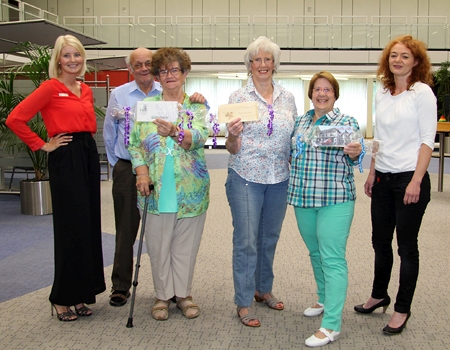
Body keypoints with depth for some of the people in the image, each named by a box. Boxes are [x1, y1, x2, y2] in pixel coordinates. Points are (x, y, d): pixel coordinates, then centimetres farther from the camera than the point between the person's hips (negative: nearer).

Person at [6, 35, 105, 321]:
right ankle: (62, 299, 11)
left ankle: (82, 294, 21)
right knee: (70, 228, -4)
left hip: (89, 156, 7)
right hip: (65, 159, -7)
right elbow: (15, 119, -13)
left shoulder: (86, 90, 14)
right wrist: (43, 145, -8)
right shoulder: (51, 88, -6)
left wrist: (87, 145, 9)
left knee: (89, 225, 9)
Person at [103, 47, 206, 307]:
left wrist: (201, 102, -19)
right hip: (128, 171, 0)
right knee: (126, 230, 7)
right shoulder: (119, 95, 6)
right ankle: (121, 286, 18)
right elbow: (110, 133, 13)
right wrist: (117, 164, 13)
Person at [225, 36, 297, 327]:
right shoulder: (239, 97, -4)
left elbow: (294, 140, 13)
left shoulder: (287, 98, 6)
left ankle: (263, 289, 34)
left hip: (279, 179, 4)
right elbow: (233, 148, -5)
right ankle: (244, 303, 12)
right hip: (246, 178, -4)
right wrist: (233, 136, -25)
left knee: (270, 239, 15)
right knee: (246, 242, -1)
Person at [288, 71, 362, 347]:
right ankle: (326, 300, 37)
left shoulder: (347, 122, -1)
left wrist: (355, 153, -25)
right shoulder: (300, 122, 13)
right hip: (303, 198, 6)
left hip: (335, 199, -6)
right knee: (316, 253, 17)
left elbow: (353, 159, -5)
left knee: (332, 258, -8)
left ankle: (332, 324, -6)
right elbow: (291, 154, 20)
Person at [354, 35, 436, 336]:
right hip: (383, 178, 6)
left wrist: (416, 181, -17)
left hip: (409, 178, -6)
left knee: (406, 246, 4)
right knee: (380, 241, 16)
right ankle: (379, 295, 35)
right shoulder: (382, 94, 10)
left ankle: (402, 309, 19)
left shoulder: (422, 92, -7)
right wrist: (372, 174, 13)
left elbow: (427, 141, -11)